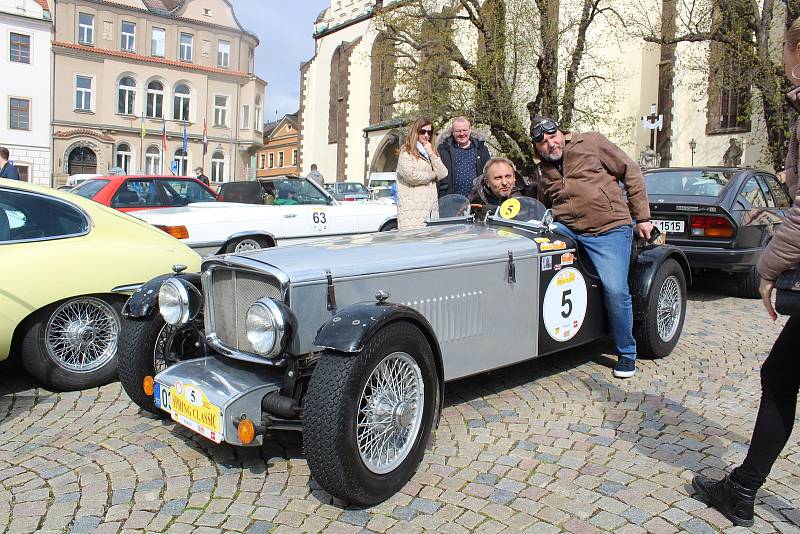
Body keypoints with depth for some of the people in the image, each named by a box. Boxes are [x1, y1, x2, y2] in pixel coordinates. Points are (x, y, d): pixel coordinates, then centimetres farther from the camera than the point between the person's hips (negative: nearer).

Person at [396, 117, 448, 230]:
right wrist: (432, 175, 3)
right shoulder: (406, 151, 4)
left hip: (430, 205, 5)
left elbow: (443, 174, 11)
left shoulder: (431, 152, 24)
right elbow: (411, 176, -12)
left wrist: (431, 154, 2)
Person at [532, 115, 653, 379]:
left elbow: (631, 172, 2)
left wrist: (641, 217, 0)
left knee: (616, 290, -13)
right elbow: (543, 210, 31)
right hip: (566, 229, 5)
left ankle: (627, 354, 9)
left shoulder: (591, 143, 2)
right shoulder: (544, 172, 17)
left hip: (610, 229, -4)